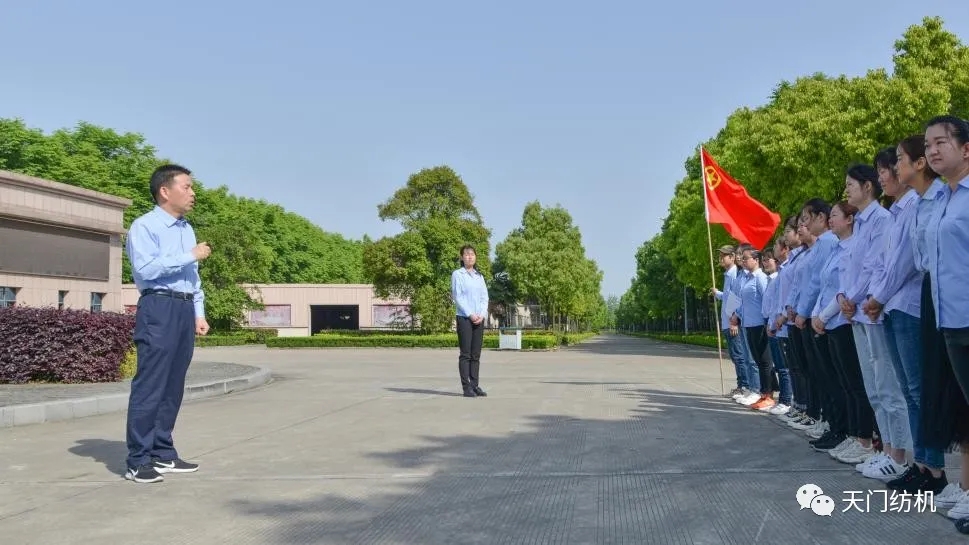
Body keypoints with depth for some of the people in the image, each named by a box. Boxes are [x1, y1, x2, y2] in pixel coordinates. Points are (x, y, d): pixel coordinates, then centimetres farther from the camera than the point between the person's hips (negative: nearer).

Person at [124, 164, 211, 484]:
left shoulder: (187, 229, 19)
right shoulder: (144, 226, -5)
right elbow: (146, 268, -19)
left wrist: (198, 313, 15)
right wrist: (191, 255, -14)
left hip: (185, 310, 8)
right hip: (159, 309, -8)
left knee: (173, 386, 11)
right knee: (150, 385, -7)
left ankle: (163, 453, 19)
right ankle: (138, 461, -1)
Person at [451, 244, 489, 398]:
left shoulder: (479, 276, 15)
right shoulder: (457, 274, 1)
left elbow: (485, 297, 11)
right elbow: (457, 297, -6)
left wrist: (482, 315, -5)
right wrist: (470, 314, -13)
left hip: (479, 319, 5)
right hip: (464, 318, -5)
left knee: (476, 354, 5)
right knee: (465, 354, -4)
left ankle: (475, 385, 9)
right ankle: (466, 387, -2)